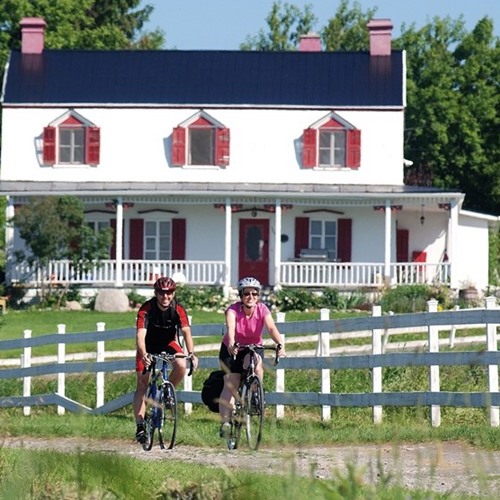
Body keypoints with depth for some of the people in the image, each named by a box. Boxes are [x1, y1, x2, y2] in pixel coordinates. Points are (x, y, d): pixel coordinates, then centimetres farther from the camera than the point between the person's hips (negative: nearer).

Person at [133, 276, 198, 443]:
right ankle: (140, 426, -9)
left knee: (181, 366, -29)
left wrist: (191, 353, -51)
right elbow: (140, 334, -38)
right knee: (142, 384, -9)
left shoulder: (178, 309, -23)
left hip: (168, 343, 1)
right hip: (149, 346, -1)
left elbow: (186, 331, -34)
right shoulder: (146, 309, -28)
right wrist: (143, 354, -57)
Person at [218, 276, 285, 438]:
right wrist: (231, 343, -62)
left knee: (256, 364, -32)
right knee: (230, 385, -13)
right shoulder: (233, 310, -23)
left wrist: (280, 344, -53)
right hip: (232, 350, -1)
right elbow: (230, 327, -41)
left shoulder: (262, 310, -18)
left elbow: (271, 328, -34)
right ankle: (225, 422, -12)